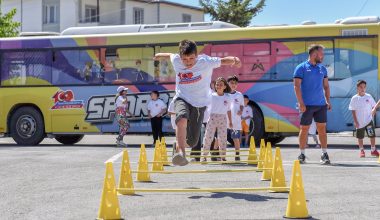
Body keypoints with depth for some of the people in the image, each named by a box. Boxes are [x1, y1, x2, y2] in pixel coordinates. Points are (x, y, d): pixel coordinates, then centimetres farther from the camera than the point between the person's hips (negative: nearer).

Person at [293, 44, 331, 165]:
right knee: (304, 129, 1)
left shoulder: (322, 68, 14)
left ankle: (324, 154, 7)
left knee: (322, 128, 2)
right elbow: (297, 86, -8)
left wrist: (328, 101, 9)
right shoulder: (301, 68, -3)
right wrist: (301, 103, -15)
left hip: (321, 105, 4)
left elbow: (326, 86, 19)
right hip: (307, 105, -4)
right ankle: (302, 155, 12)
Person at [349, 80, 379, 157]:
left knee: (372, 135, -5)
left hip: (369, 120, 1)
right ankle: (361, 151, 23)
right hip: (359, 122, -1)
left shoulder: (369, 97, 0)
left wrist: (374, 111, -9)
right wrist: (355, 121, -6)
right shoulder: (354, 98, -4)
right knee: (360, 137, 9)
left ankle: (373, 150, 10)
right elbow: (353, 111, -2)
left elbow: (374, 106, 10)